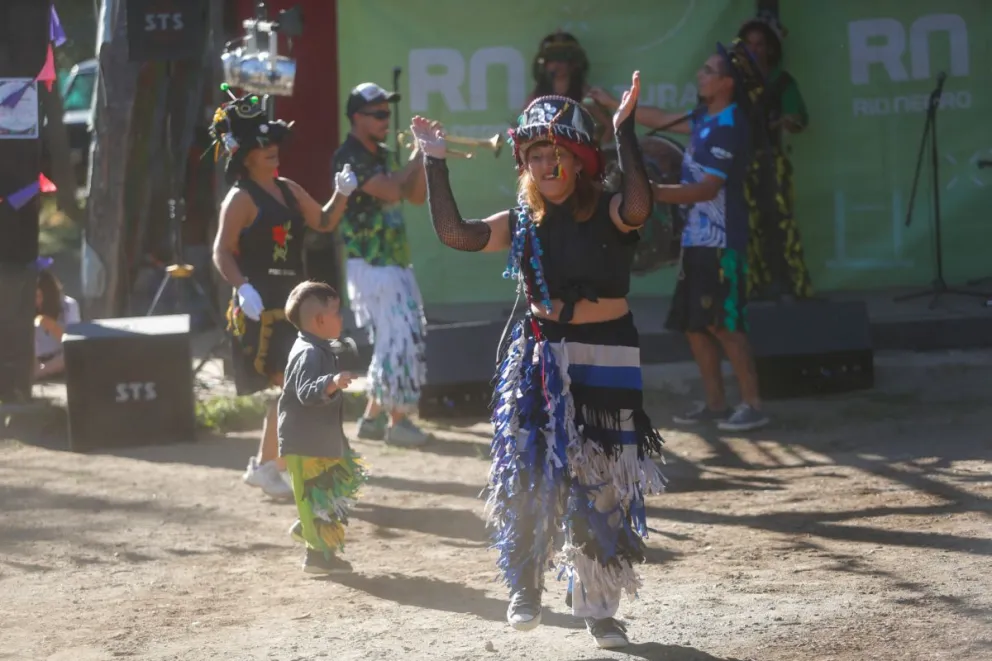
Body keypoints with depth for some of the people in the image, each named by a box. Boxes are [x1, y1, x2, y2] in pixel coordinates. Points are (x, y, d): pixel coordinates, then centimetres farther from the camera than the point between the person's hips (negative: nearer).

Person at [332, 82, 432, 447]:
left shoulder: (381, 155, 14)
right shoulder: (349, 157, -13)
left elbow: (416, 195, 13)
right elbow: (391, 191, -23)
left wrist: (426, 156, 1)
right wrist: (418, 154, -12)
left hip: (394, 262, 9)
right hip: (370, 264, -9)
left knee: (401, 340, 11)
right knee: (401, 339, -11)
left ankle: (373, 417, 19)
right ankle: (398, 420, -4)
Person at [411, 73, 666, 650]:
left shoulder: (608, 213, -8)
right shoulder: (523, 223, 5)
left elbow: (639, 206, -31)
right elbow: (455, 233, -5)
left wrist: (625, 132, -32)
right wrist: (437, 163, -6)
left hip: (606, 362, -3)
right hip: (541, 359, 3)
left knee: (605, 488, 3)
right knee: (529, 477, -3)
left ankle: (600, 607, 14)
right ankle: (525, 588, 14)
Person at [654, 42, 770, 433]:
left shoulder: (729, 128, -17)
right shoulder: (705, 119, 10)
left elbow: (707, 188, -22)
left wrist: (655, 193, -23)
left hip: (721, 242, -9)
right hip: (697, 238, 9)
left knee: (724, 325, -11)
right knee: (693, 325, 10)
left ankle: (753, 406, -8)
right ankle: (715, 403, 17)